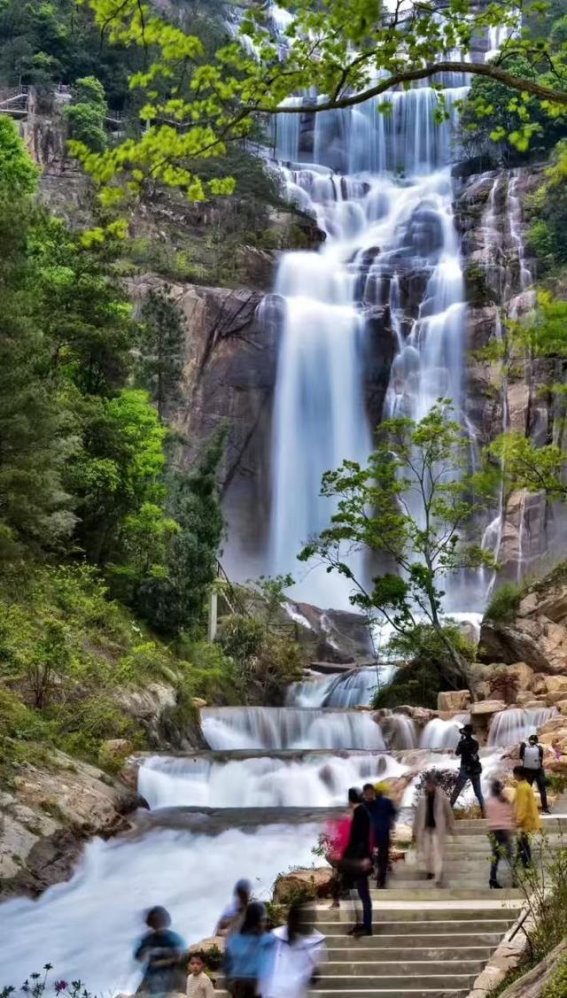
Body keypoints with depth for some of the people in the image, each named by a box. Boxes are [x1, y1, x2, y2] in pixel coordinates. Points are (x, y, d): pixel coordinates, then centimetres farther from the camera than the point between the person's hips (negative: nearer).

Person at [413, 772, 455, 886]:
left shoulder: (442, 799, -4)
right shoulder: (422, 800, 2)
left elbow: (449, 814, 2)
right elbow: (418, 816, 6)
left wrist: (451, 828, 3)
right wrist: (415, 832, 7)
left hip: (438, 829, -3)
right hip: (425, 829, 3)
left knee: (437, 854, -10)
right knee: (426, 853, 10)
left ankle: (438, 878, -13)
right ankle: (429, 871, 31)